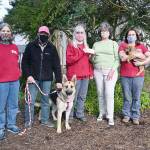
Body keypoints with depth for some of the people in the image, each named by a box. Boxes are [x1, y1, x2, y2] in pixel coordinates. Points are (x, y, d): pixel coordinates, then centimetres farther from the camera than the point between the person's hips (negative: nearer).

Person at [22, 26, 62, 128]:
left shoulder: (52, 48, 1)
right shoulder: (31, 46, -1)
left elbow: (57, 65, 0)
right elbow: (24, 62, 2)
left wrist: (58, 81, -6)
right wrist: (28, 75, -10)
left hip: (47, 79, 1)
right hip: (33, 78, -1)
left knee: (46, 100, 10)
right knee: (30, 100, 1)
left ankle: (45, 120, 24)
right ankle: (29, 120, 16)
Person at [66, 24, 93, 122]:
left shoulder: (86, 46, 18)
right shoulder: (71, 45, 0)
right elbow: (69, 60, -12)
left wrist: (91, 73, 13)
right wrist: (82, 52, -14)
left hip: (85, 75, 6)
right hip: (74, 75, -5)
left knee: (82, 96, 8)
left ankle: (80, 114, 18)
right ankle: (70, 115, 8)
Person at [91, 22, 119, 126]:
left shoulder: (113, 43, 7)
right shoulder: (96, 44, 16)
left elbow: (117, 59, 0)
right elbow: (92, 59, 18)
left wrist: (113, 70, -12)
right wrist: (93, 57, -5)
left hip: (110, 71, -3)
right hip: (98, 71, 4)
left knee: (109, 93, -11)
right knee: (100, 93, 5)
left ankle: (110, 116, -4)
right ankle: (102, 113, 18)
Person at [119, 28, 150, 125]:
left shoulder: (141, 46, 8)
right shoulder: (122, 45, 4)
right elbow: (122, 57, -11)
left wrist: (141, 63, -12)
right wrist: (136, 55, -10)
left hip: (138, 76, 1)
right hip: (125, 76, -1)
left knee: (136, 97, 6)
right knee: (127, 97, 7)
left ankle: (135, 116, 17)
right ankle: (127, 115, 20)